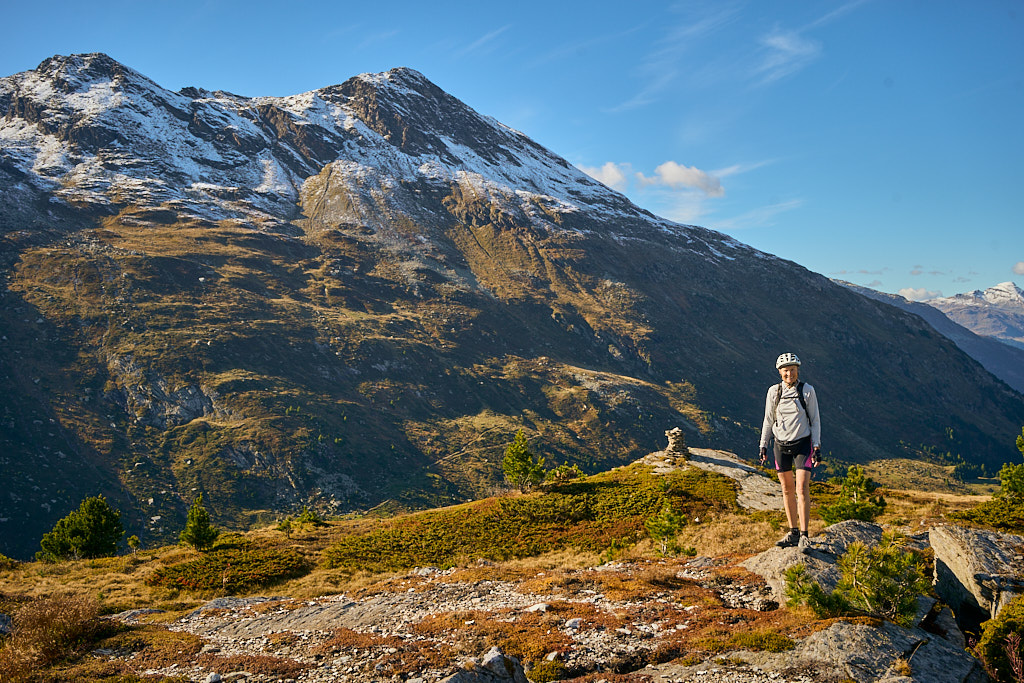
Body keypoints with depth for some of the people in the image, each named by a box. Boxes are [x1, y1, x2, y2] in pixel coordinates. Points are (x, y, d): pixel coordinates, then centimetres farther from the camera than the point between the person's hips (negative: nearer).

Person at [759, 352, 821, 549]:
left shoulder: (807, 391, -5)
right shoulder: (774, 392, 1)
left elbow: (815, 420, 0)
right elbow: (768, 420, 9)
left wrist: (817, 446, -6)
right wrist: (763, 446, 6)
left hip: (802, 444, -3)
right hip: (781, 445, 3)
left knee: (802, 489, -11)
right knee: (787, 490, 8)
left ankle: (804, 534, -7)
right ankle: (793, 532, 19)